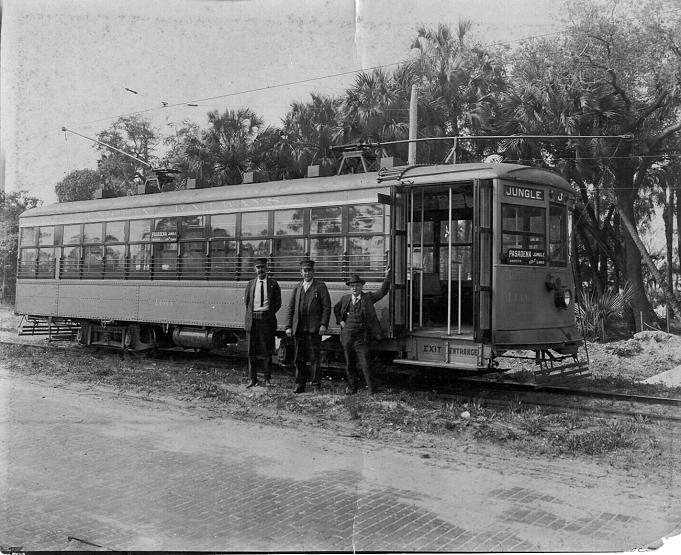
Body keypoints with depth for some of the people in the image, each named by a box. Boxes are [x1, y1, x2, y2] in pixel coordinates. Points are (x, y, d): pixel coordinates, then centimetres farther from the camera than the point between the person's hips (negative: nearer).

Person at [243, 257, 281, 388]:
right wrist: (252, 315, 6)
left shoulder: (273, 284, 3)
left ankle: (268, 378, 11)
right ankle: (253, 379, 12)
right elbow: (246, 301, 15)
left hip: (266, 320, -2)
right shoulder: (251, 284, 10)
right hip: (252, 320, 2)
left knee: (266, 351, 2)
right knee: (252, 351, 5)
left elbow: (277, 303, 5)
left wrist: (269, 314, 0)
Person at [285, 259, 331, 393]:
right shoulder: (297, 287, 14)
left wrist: (324, 324, -12)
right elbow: (291, 308, 14)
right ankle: (300, 384, 15)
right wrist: (288, 326, 6)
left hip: (314, 328, -4)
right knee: (298, 358, 7)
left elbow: (326, 307, -3)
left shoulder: (320, 286, 2)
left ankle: (316, 384, 6)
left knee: (314, 357, -2)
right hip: (298, 329, 4)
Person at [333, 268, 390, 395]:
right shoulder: (345, 299, 10)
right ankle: (351, 388, 24)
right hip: (347, 336, 3)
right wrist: (340, 321, 13)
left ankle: (371, 389, 2)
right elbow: (336, 309, 27)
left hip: (362, 337, -3)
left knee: (365, 364, -7)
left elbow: (383, 291, -7)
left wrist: (387, 278, -20)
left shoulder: (368, 298, 2)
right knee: (349, 364, 11)